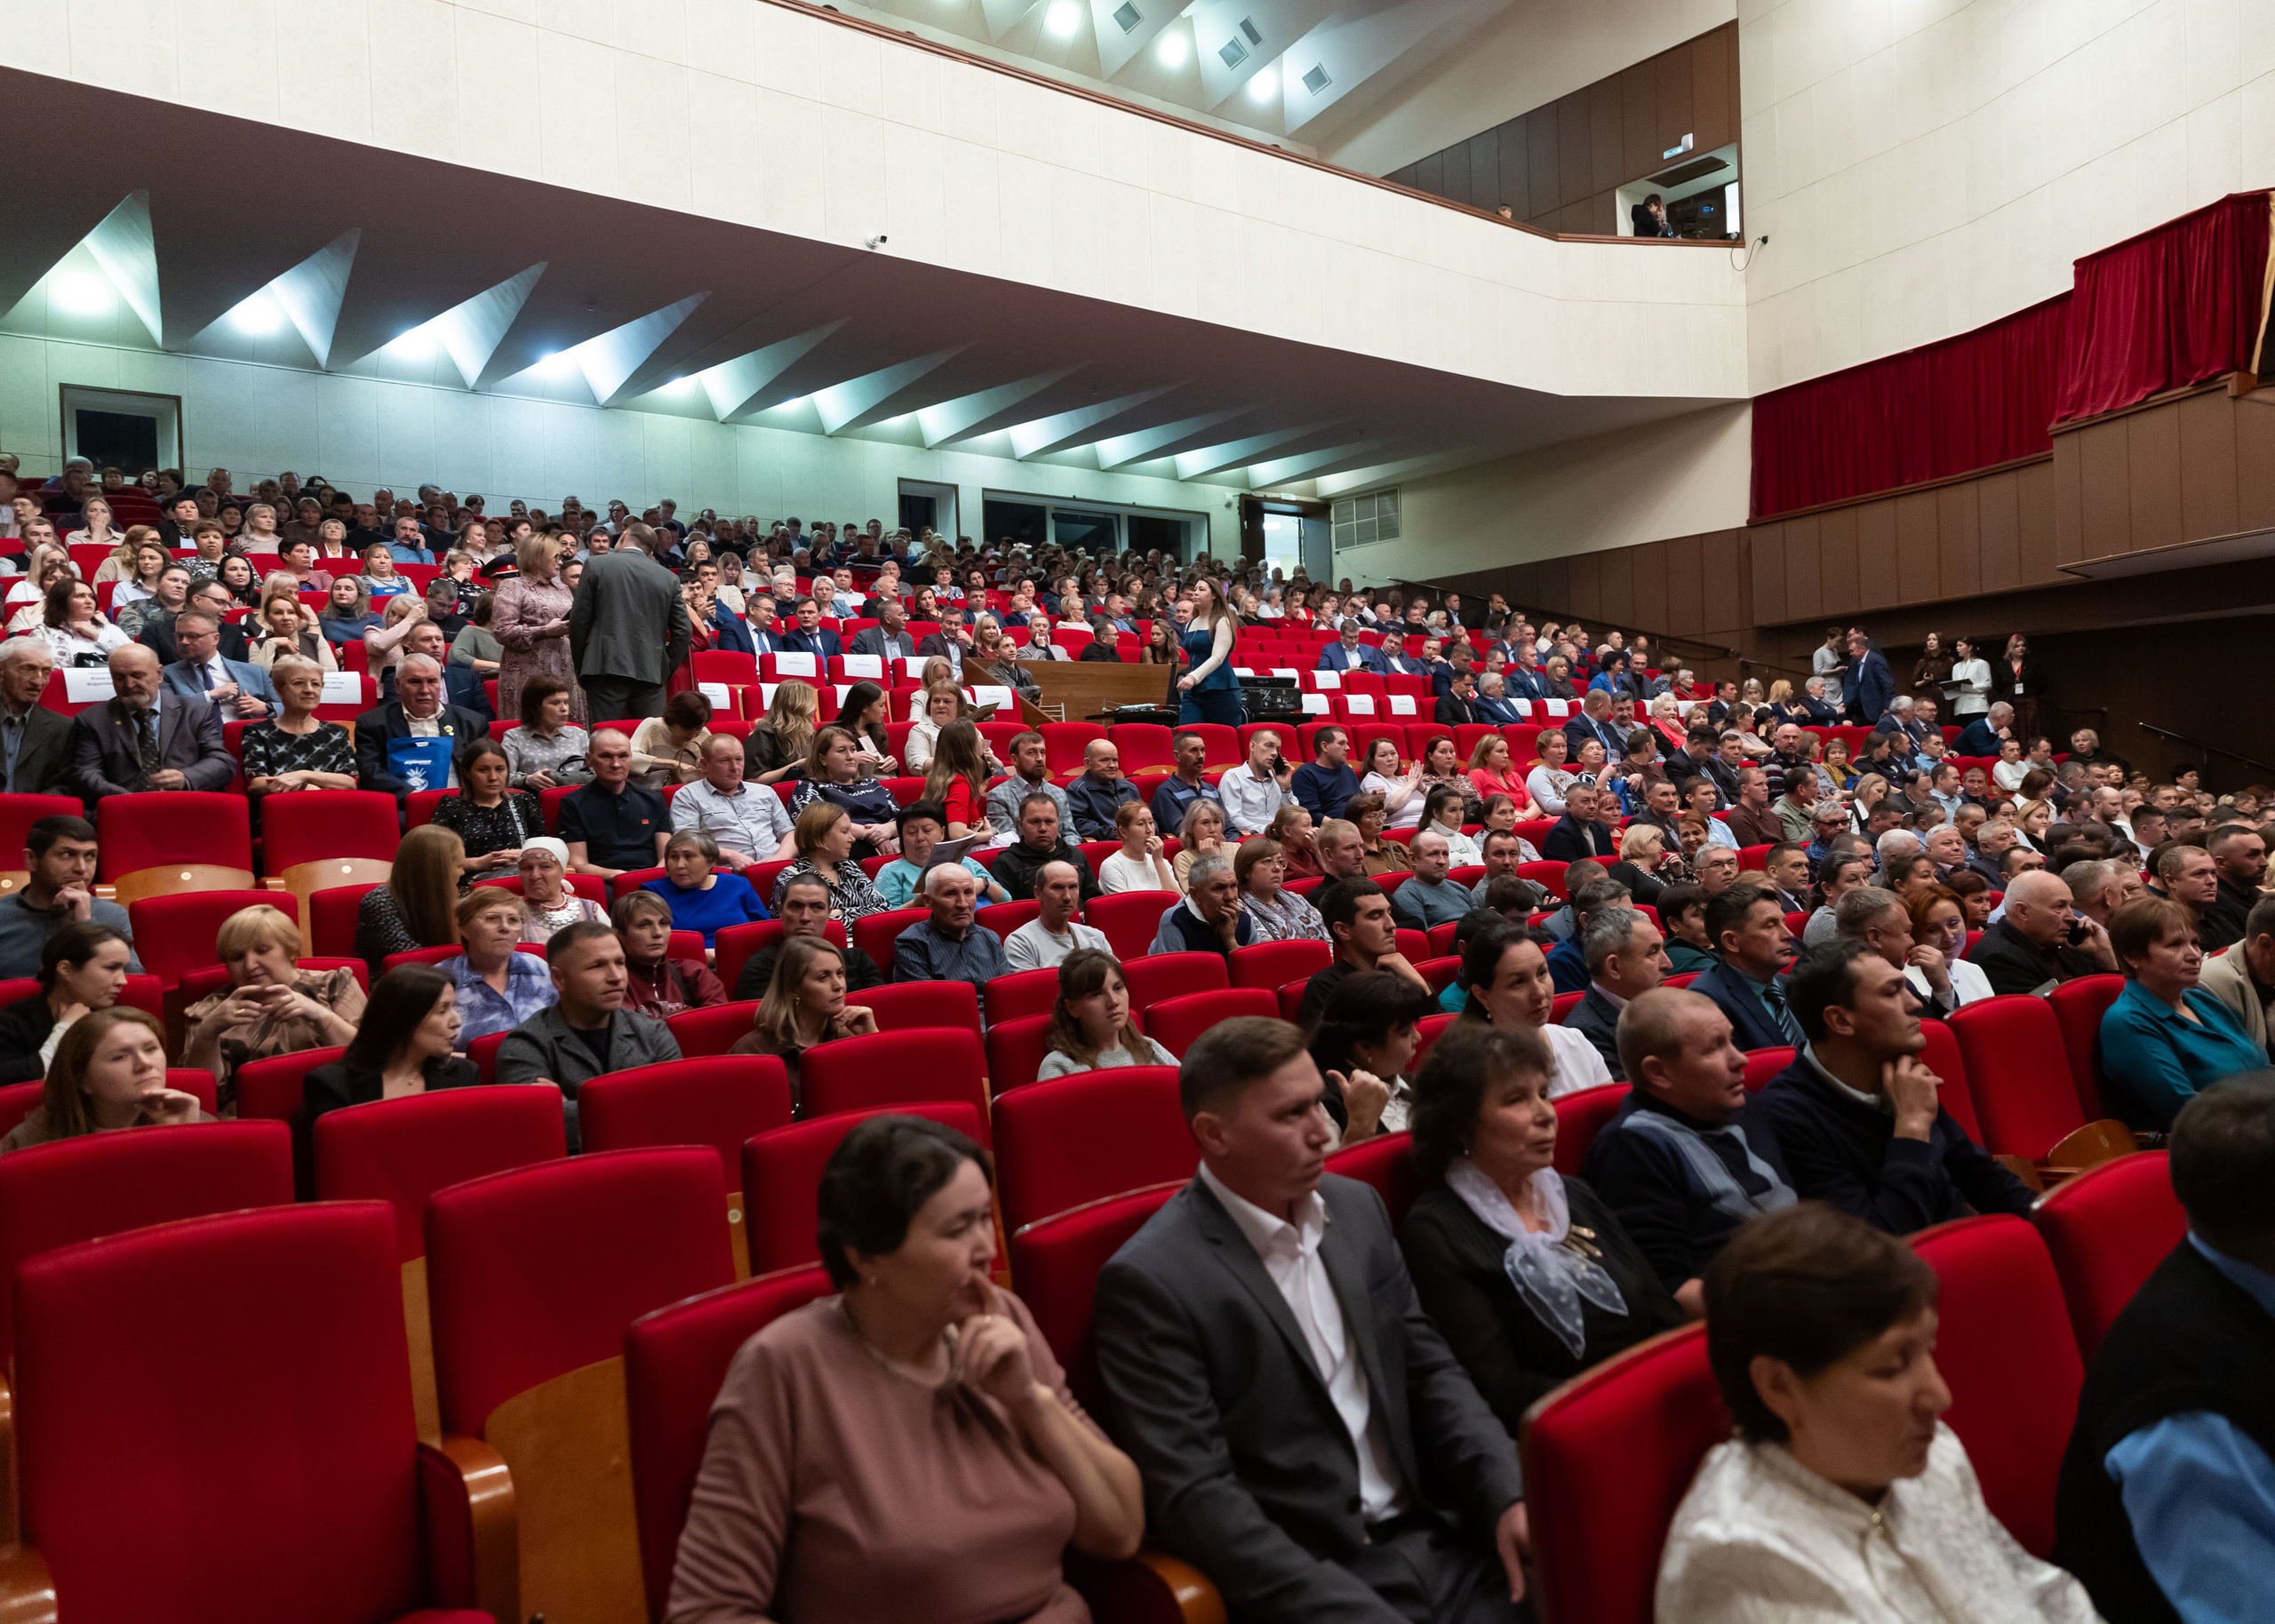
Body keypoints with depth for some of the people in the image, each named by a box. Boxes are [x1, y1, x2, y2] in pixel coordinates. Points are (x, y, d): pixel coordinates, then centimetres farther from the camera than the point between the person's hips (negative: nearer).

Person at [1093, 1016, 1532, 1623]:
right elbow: (1192, 1496, -15)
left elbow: (1429, 1370, 12)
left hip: (1433, 1541, 5)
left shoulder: (1357, 1206, 7)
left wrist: (1509, 1495, -3)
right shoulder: (1151, 1280, -14)